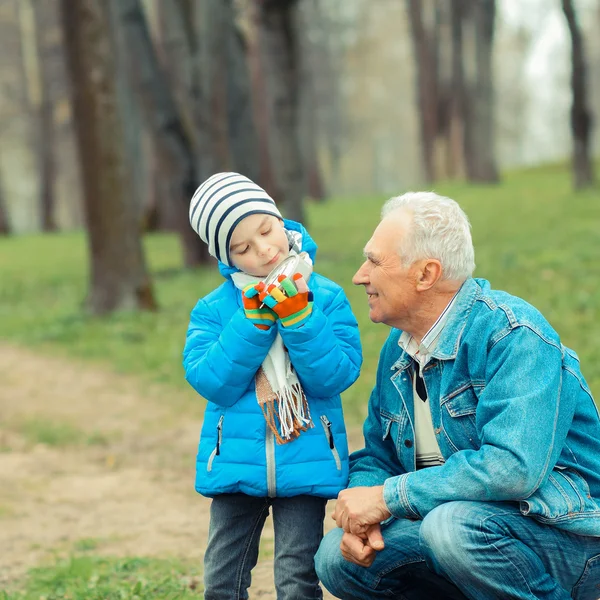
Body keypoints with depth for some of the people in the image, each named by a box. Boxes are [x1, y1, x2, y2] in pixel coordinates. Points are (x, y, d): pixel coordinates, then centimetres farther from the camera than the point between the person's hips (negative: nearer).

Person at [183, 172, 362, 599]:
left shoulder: (327, 298, -2)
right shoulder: (213, 309, 1)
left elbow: (336, 376, -11)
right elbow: (211, 381, -12)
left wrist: (298, 315, -19)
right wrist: (254, 320, -17)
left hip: (307, 463, -2)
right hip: (237, 463, 2)